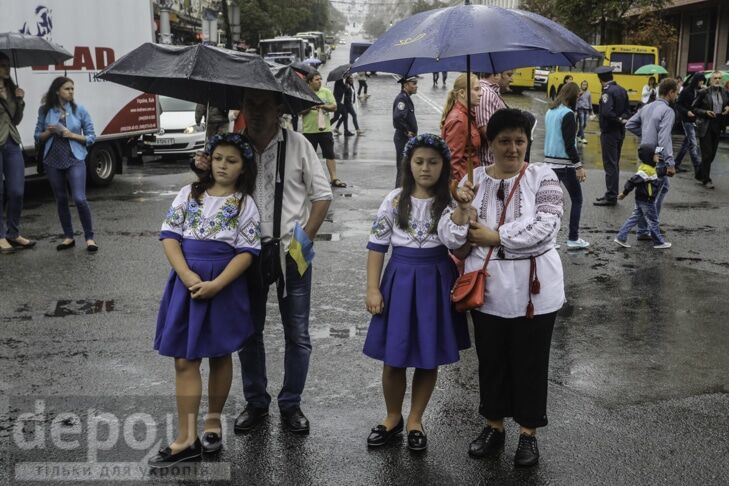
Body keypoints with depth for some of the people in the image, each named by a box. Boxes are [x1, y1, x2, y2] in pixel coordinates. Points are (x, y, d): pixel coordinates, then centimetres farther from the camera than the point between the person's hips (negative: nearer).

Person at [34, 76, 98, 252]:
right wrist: (49, 132, -10)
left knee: (79, 199, -13)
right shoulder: (46, 111, 4)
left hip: (75, 160, -3)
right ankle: (68, 237, 20)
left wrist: (72, 135, -13)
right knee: (61, 200, 9)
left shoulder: (79, 110, 0)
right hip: (53, 161, 3)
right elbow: (38, 137, 10)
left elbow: (91, 137, 2)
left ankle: (89, 237, -1)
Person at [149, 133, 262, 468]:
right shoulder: (190, 193, 6)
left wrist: (216, 284, -19)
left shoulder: (245, 204, -1)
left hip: (224, 284, -2)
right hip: (187, 282, 2)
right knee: (184, 360, 0)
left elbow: (247, 252, -8)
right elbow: (169, 235, 0)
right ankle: (187, 438, 5)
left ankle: (213, 421, 29)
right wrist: (187, 276, -14)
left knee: (219, 355, 12)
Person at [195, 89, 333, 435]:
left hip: (290, 251, -2)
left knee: (297, 334, 8)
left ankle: (291, 404, 26)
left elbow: (322, 195, -2)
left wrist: (304, 239, -7)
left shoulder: (297, 145, -8)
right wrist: (203, 170, -12)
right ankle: (255, 403, 31)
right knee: (249, 332, 13)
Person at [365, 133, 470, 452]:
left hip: (436, 281, 0)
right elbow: (377, 246, 0)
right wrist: (373, 289, -4)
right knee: (393, 358, 6)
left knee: (429, 359, 10)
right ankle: (393, 418, 30)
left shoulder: (450, 202, -3)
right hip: (400, 279, 0)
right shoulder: (395, 200, -2)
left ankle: (415, 420, 30)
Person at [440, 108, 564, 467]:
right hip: (487, 287, 3)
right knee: (491, 360, 16)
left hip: (532, 288, -2)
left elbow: (545, 227, -19)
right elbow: (450, 238, -3)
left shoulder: (543, 177, -6)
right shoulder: (474, 179, 0)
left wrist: (493, 237, -16)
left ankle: (528, 432, 28)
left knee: (530, 362, 10)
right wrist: (461, 208, -22)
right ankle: (494, 426, 35)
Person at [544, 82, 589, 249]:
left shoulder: (550, 111, 9)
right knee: (577, 199, 7)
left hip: (550, 161, 7)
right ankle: (573, 238, 9)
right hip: (565, 163, -7)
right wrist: (579, 166, -15)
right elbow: (569, 144, -18)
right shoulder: (567, 114, -14)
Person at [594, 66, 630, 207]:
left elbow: (607, 112, -30)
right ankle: (611, 194, 25)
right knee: (614, 164, 16)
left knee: (610, 165, -4)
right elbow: (627, 109, 13)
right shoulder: (622, 90, 10)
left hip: (609, 133, -9)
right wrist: (623, 119, -3)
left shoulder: (607, 92, -17)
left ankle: (611, 197, -2)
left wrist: (619, 120, -17)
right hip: (620, 132, 9)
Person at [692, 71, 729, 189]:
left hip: (717, 126, 5)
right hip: (705, 126, -5)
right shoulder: (703, 93, -7)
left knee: (712, 154, 11)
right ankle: (706, 180, 2)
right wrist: (706, 112, -16)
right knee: (707, 153, -5)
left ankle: (699, 175, 26)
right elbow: (694, 108, -2)